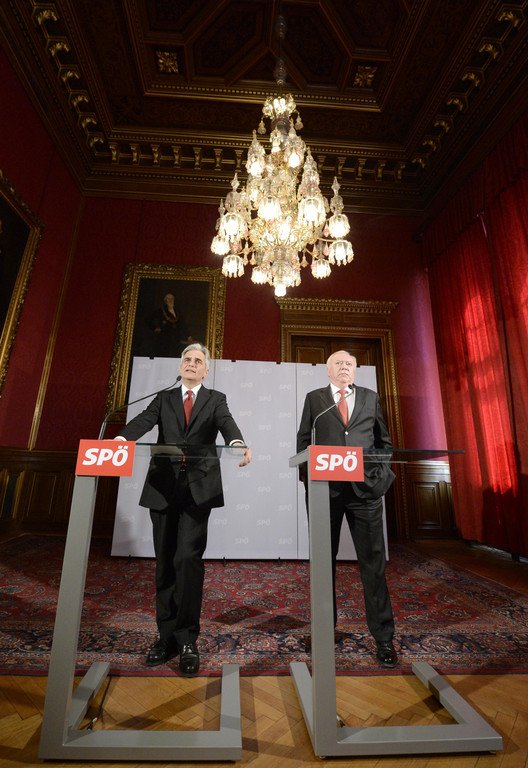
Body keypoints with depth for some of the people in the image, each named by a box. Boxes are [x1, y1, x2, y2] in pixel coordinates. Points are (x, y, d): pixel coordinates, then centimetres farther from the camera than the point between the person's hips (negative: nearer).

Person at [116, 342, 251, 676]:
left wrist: (238, 443, -34)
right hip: (163, 487, 3)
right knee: (165, 562, 10)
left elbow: (227, 423, -10)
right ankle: (167, 636, 25)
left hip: (198, 487, -2)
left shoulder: (216, 399, 9)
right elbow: (144, 420, -4)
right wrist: (121, 438, -26)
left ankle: (187, 638, 10)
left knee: (188, 558, -8)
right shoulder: (164, 398, 13)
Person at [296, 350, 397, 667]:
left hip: (365, 488, 1)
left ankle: (384, 637, 24)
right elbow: (303, 441, 7)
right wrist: (307, 477, -1)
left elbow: (385, 441, 14)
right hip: (325, 488, 0)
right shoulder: (314, 398, 8)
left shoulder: (371, 398, 12)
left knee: (374, 563, 7)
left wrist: (382, 474, 2)